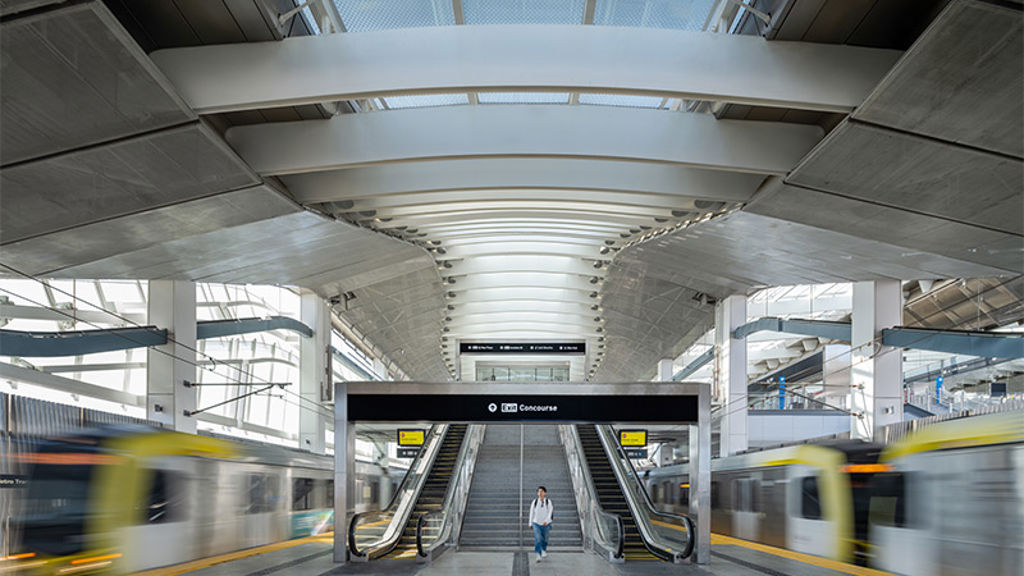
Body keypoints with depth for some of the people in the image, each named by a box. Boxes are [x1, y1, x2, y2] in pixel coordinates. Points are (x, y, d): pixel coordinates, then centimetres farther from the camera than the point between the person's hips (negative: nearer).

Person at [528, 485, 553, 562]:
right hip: (536, 524, -1)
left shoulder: (548, 502, -8)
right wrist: (530, 523, 8)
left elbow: (550, 513, -15)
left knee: (545, 539, 18)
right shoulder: (535, 502, -6)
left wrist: (546, 521, -29)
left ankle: (544, 551, 47)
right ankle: (538, 556, -21)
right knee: (537, 539, -19)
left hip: (546, 524, 1)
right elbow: (531, 512, 4)